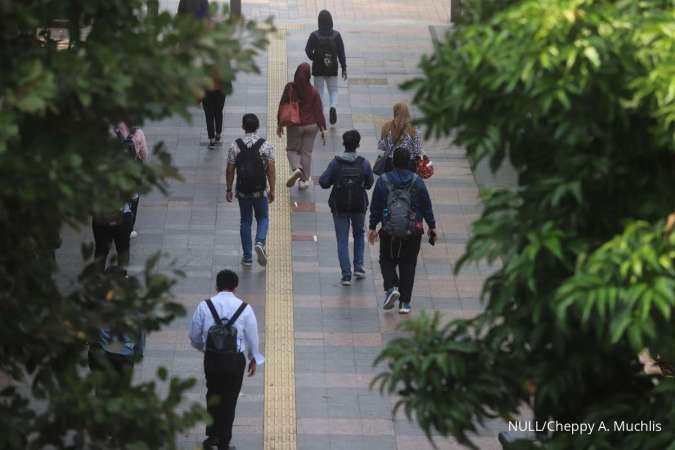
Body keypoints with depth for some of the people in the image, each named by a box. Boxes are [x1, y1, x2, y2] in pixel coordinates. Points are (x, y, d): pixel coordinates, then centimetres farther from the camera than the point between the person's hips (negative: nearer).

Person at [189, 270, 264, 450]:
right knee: (229, 400, 12)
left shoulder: (204, 306, -6)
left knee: (213, 395, 22)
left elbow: (195, 336, 1)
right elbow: (252, 337, 1)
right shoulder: (245, 308, -8)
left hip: (211, 359, 1)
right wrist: (254, 359, 17)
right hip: (235, 360, -1)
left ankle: (212, 435, 20)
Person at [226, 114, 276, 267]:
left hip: (242, 191, 1)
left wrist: (229, 189, 7)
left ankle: (247, 257, 12)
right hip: (260, 191, -1)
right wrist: (272, 190, 1)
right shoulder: (265, 145, -9)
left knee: (245, 222, 12)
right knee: (263, 219, 17)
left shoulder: (235, 146, -7)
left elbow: (230, 170, -4)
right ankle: (260, 242, -11)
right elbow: (271, 170, -9)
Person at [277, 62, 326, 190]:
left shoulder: (289, 88, -12)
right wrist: (322, 129, 1)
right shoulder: (313, 91, -12)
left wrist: (279, 124, 9)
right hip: (311, 126, 1)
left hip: (294, 126, -1)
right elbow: (318, 111, -7)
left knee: (292, 149, 17)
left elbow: (282, 106, -3)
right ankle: (304, 179, 17)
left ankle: (297, 169, -11)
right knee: (306, 152, 13)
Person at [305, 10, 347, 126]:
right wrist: (344, 68, 0)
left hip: (318, 69, -1)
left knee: (319, 91, 11)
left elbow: (308, 50, -14)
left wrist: (313, 58, 6)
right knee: (333, 90, 13)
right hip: (332, 69, 1)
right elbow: (341, 53, -6)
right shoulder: (336, 35, -7)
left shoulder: (314, 35, -11)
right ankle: (333, 106, -16)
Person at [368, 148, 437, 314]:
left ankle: (391, 288, -11)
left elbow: (376, 207, -1)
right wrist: (432, 226, 11)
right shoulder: (417, 182, -1)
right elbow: (426, 206, 2)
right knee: (408, 265, 8)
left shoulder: (383, 181, -4)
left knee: (387, 261, 15)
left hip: (389, 231, -1)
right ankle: (405, 302, 5)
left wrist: (372, 227, 7)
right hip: (412, 231, 1)